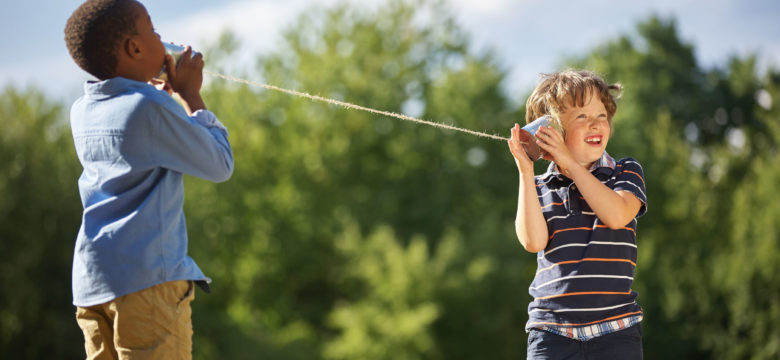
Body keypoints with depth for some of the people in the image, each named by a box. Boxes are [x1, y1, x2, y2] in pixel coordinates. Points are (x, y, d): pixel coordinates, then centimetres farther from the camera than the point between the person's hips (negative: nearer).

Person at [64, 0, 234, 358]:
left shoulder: (81, 112, 12)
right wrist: (190, 94, 7)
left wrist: (165, 90, 30)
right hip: (146, 277, -8)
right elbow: (220, 166, -1)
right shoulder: (151, 108, -12)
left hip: (90, 280, 8)